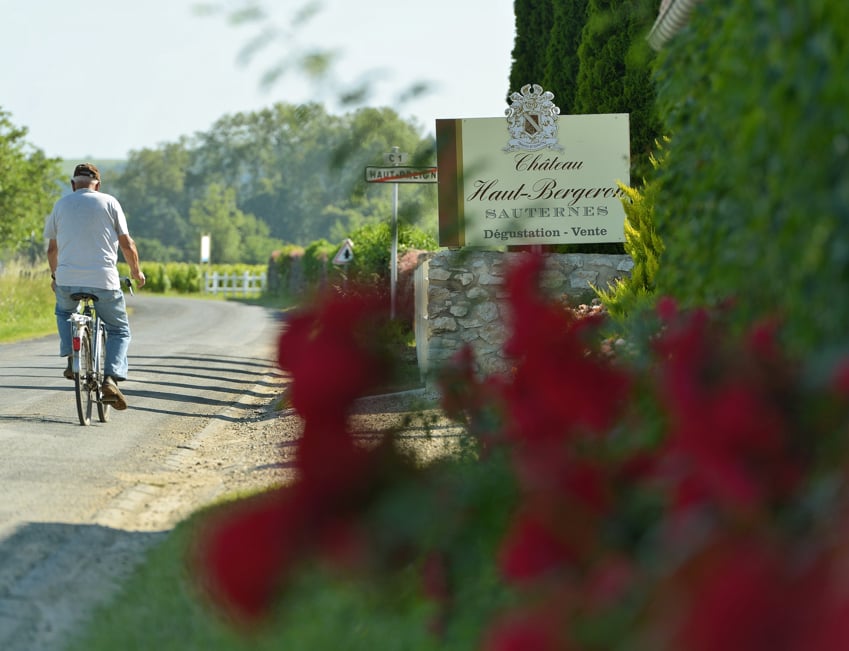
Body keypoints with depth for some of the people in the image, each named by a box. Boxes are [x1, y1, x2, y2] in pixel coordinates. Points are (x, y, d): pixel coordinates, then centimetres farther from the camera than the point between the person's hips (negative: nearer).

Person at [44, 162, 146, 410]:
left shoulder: (61, 204, 11)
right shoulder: (109, 202, 4)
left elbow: (52, 248, 17)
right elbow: (127, 243, 3)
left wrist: (55, 275, 34)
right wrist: (136, 271, 20)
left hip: (67, 280, 2)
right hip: (104, 281, -2)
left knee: (64, 312, 34)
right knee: (119, 331, 14)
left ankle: (72, 357, 12)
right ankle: (111, 378, -9)